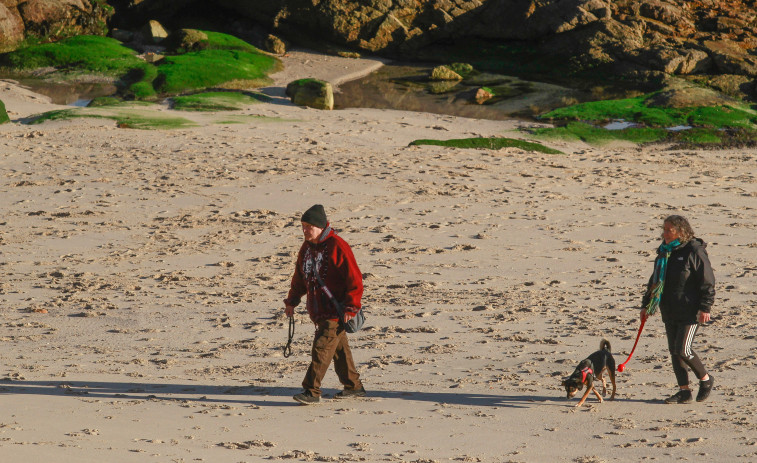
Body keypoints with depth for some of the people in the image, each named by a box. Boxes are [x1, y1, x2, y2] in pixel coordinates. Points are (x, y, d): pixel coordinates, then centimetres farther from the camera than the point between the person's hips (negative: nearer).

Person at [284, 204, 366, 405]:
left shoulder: (337, 247, -15)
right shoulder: (306, 248, 10)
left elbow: (354, 279, -16)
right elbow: (300, 277, 23)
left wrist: (351, 307, -19)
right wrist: (292, 300, 18)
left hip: (335, 311, -8)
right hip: (317, 311, 8)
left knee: (321, 348, -13)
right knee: (338, 348, 15)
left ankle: (312, 391, -11)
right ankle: (353, 386, 26)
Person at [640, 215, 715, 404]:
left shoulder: (694, 251, -11)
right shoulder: (664, 252, 12)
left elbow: (707, 282, -11)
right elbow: (655, 280, 20)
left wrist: (705, 308, -16)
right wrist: (646, 304, 18)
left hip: (690, 312, -8)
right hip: (670, 313, 8)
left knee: (683, 349, -13)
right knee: (674, 351, 6)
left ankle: (705, 379, 10)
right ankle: (684, 391, 13)